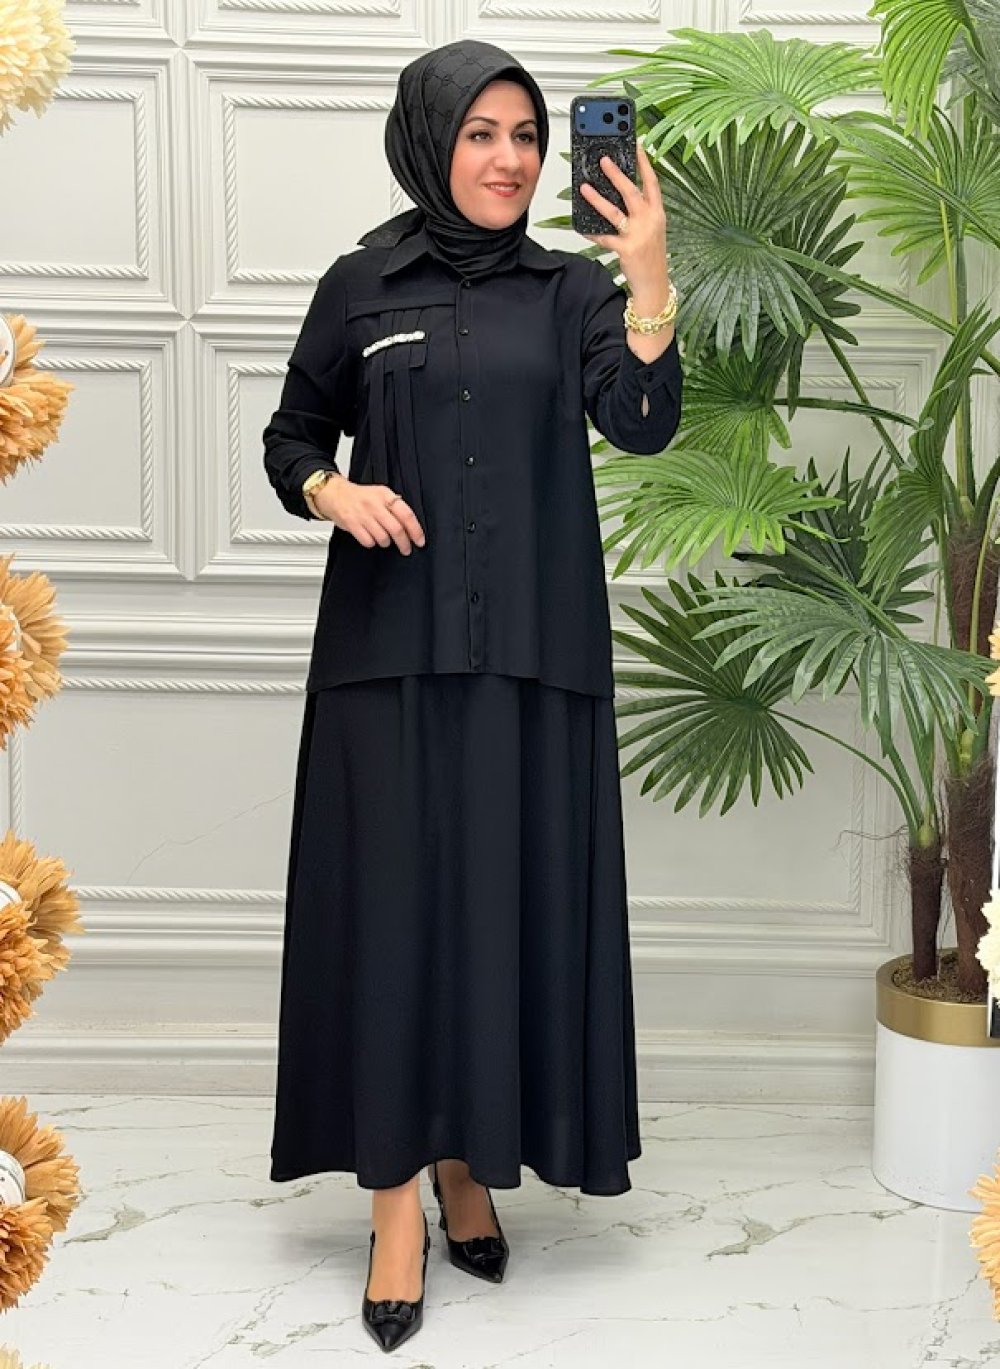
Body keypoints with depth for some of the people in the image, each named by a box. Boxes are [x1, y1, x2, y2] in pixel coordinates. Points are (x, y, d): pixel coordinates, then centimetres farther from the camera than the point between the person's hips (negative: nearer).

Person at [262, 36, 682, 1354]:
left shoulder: (571, 290, 7)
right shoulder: (360, 286, 6)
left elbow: (644, 424, -9)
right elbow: (290, 440, 12)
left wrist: (652, 286, -23)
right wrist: (336, 493, -9)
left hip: (533, 646, 1)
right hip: (392, 644, -1)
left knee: (515, 898, 4)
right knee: (394, 899, -2)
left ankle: (473, 1159, 22)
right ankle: (399, 1196, 7)